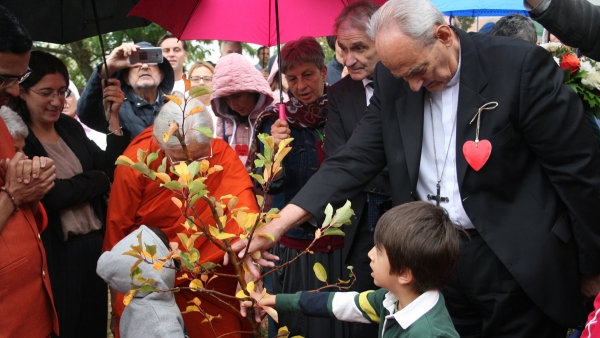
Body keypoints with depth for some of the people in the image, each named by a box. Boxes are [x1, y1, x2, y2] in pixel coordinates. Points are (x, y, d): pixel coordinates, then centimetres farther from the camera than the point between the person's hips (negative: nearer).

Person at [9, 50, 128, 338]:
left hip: (95, 245, 6)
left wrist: (115, 118, -9)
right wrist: (99, 179, -6)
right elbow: (49, 195, -21)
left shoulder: (70, 126, 6)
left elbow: (112, 169, 1)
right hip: (56, 256, -6)